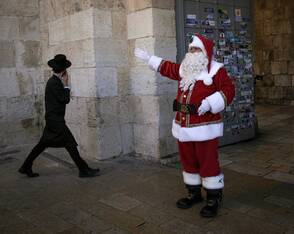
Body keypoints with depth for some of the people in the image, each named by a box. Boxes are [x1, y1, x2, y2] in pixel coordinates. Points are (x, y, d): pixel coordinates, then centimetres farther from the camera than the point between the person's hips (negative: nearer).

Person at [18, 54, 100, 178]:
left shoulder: (53, 81, 13)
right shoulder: (54, 83, -17)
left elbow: (63, 98, 17)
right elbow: (65, 99, -17)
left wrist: (64, 85, 5)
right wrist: (66, 85, -9)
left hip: (53, 120, 10)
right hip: (56, 121, -10)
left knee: (43, 144, 15)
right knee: (70, 144, -6)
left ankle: (26, 167, 24)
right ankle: (84, 170, 0)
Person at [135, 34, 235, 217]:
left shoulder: (216, 70, -7)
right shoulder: (185, 69, 13)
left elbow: (228, 90, -12)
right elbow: (168, 68, 28)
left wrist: (210, 103, -25)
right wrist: (149, 58, 32)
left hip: (205, 127, -7)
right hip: (183, 126, 7)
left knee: (208, 162, -1)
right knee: (188, 161, 14)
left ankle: (214, 199, 13)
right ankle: (194, 193, 30)